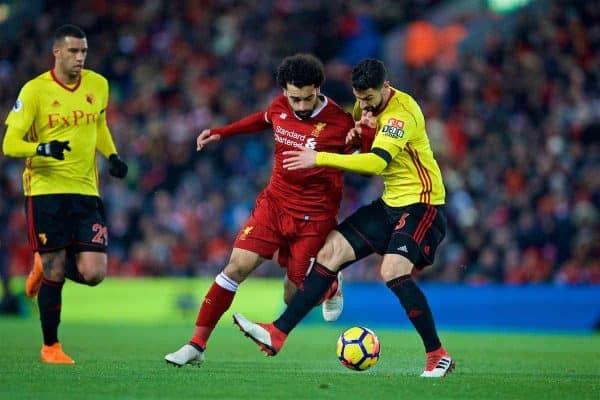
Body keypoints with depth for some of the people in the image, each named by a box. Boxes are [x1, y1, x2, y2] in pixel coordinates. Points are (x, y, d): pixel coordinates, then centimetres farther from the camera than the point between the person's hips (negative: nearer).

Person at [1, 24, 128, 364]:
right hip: (46, 192, -4)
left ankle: (47, 268, 25)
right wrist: (43, 149, -27)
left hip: (86, 192, 4)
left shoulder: (98, 85, 6)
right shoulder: (34, 90, -8)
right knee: (54, 274, -3)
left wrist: (112, 156, 9)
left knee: (93, 274, -7)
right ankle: (50, 346, 15)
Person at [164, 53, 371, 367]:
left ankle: (329, 284, 38)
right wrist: (221, 132, 22)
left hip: (314, 216, -4)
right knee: (237, 267, -11)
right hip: (275, 201, 4)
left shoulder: (339, 123, -19)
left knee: (294, 298, 1)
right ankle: (197, 345, -4)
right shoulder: (280, 106, -3)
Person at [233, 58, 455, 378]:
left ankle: (438, 357, -13)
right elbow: (363, 163, 17)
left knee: (393, 272, -26)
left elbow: (377, 162, -35)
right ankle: (277, 334, -1)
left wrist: (320, 158, -35)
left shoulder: (401, 112, -22)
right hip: (390, 203, 9)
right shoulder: (369, 107, 6)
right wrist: (359, 130, -7)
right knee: (331, 252, 0)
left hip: (421, 205, -9)